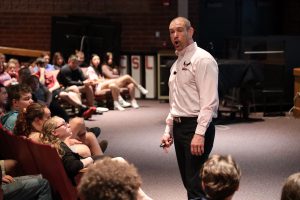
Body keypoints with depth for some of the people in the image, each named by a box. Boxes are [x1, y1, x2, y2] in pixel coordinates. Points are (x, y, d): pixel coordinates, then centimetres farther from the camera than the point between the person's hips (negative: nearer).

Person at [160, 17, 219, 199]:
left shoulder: (203, 59, -10)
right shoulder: (177, 63, 17)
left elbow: (209, 102, -18)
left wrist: (199, 133, -24)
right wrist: (168, 130, 19)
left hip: (196, 127, -9)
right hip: (179, 127, 9)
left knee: (196, 185, -9)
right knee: (188, 182, 13)